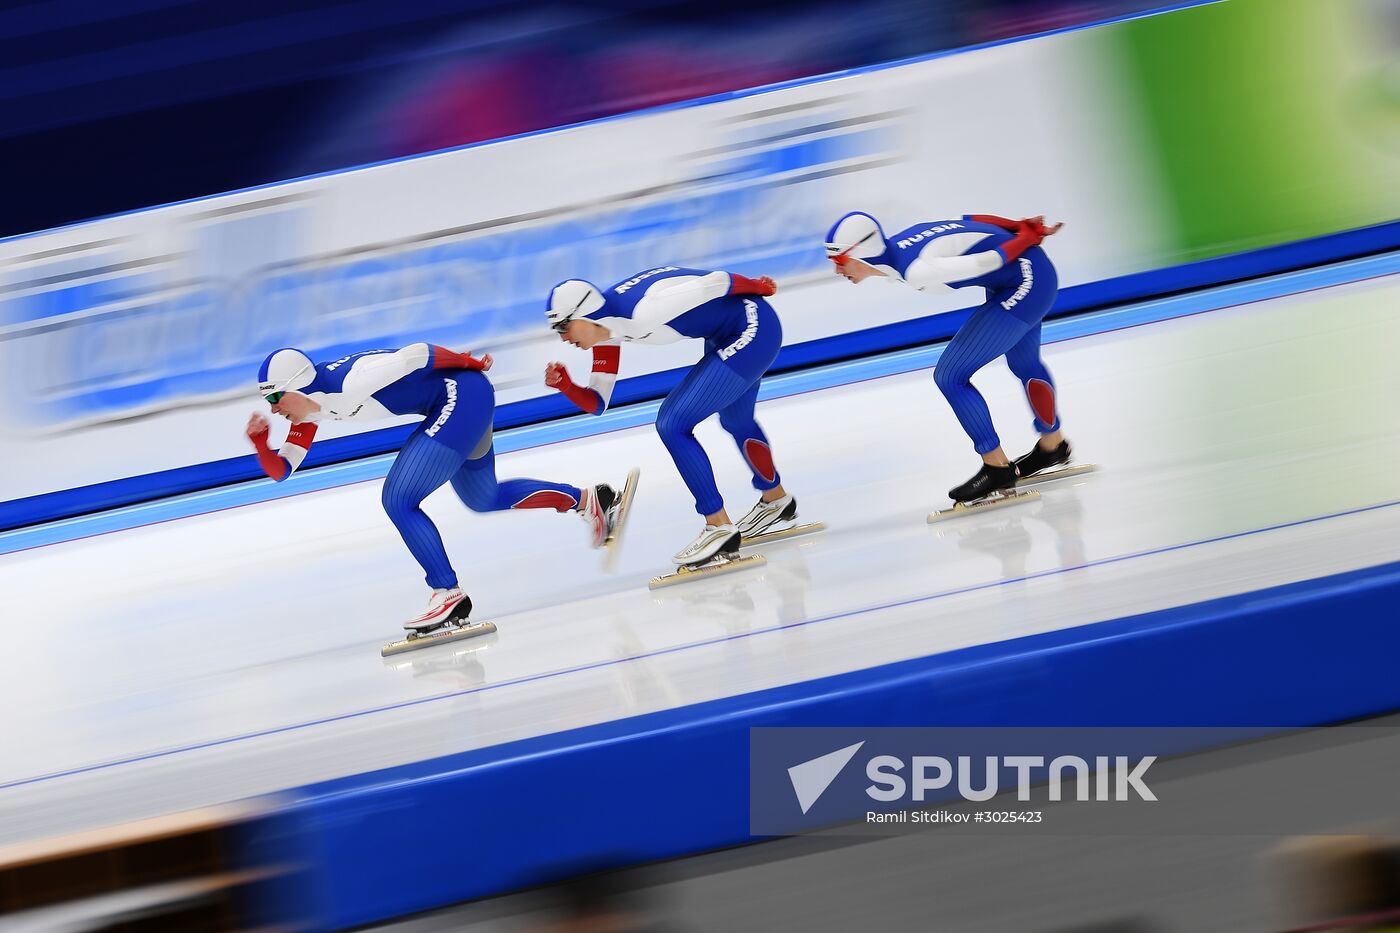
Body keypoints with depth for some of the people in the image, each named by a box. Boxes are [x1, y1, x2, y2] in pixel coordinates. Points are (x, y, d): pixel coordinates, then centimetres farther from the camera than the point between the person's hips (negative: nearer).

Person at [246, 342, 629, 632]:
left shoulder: (350, 384, -25)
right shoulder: (310, 408, 1)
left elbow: (416, 354, -21)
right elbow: (280, 470, 3)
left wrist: (469, 364, -9)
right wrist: (259, 442, -16)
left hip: (464, 394, -10)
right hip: (451, 406, 10)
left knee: (398, 501, -14)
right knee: (485, 500, 25)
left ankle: (449, 594, -6)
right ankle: (586, 498, 37)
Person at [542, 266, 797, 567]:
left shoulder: (639, 311, -29)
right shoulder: (605, 332, -2)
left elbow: (716, 283, -23)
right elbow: (597, 403, 2)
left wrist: (759, 287, -7)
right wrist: (566, 386, -17)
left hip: (752, 327, -10)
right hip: (726, 336, 10)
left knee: (672, 425, -13)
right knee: (735, 421, 32)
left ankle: (720, 528, -6)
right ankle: (777, 501, 58)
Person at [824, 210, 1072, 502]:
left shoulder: (915, 270, -30)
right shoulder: (896, 245, -5)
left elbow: (990, 260, -26)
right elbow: (969, 222, 0)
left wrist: (1029, 236, -11)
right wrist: (1024, 227, 1)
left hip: (1025, 282, -10)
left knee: (950, 377, -10)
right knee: (1025, 365, 32)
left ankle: (997, 468, 0)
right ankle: (1053, 446, 55)